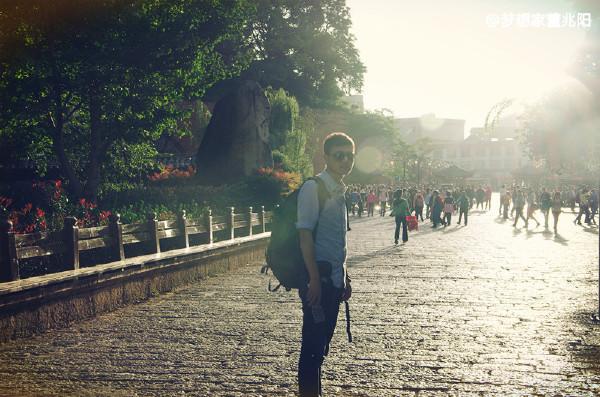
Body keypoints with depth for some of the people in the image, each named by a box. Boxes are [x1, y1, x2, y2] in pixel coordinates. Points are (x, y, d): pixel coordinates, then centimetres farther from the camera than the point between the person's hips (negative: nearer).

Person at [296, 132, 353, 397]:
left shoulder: (339, 191, 14)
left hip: (335, 280, 8)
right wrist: (314, 280, -21)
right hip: (319, 279, -8)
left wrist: (344, 279, 18)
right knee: (313, 344, -3)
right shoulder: (313, 188, -11)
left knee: (322, 344, 14)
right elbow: (305, 235, -17)